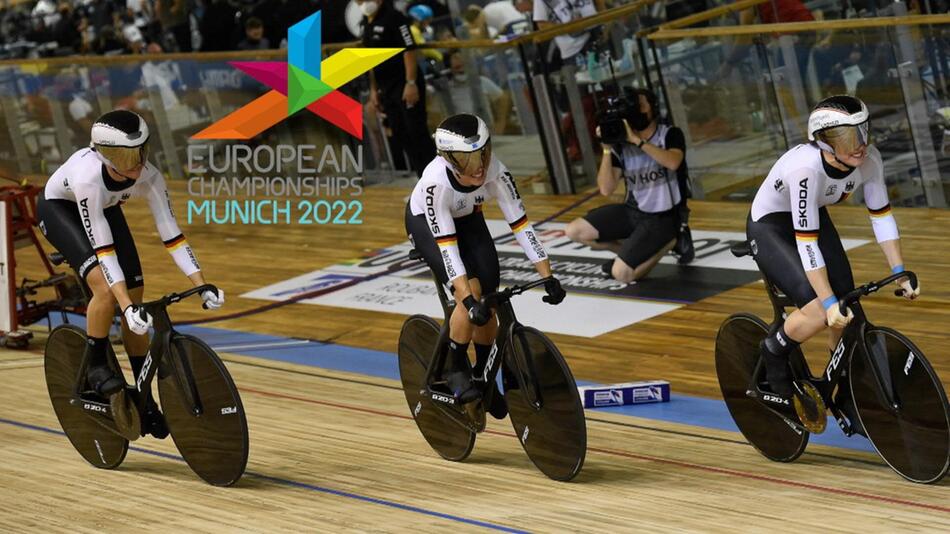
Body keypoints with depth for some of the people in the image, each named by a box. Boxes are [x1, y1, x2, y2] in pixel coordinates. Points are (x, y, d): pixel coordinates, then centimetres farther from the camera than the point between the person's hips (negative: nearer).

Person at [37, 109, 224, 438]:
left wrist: (202, 285, -35)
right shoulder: (87, 176, -42)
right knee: (106, 286, -29)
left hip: (105, 209, 5)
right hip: (59, 208, -5)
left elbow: (171, 234, -26)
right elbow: (102, 247, -41)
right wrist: (126, 306, -46)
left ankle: (144, 398, 8)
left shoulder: (148, 177, -30)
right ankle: (96, 368, -8)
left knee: (135, 294, -4)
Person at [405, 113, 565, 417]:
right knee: (472, 291, -24)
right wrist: (469, 300, -46)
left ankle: (483, 377, 15)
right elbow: (447, 246, -40)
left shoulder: (495, 173, -32)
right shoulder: (436, 181, -40)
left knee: (487, 297, -7)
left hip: (467, 219, 4)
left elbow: (521, 224, -27)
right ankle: (455, 370, -5)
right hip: (427, 222, -4)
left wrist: (548, 277, -31)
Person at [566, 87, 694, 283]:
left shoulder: (671, 135, -11)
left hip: (662, 217, -5)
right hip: (633, 211, 5)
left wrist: (636, 140, -34)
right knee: (575, 231, -7)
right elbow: (606, 190, -10)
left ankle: (669, 241, 5)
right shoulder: (621, 145, -2)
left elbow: (673, 162, -35)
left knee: (621, 274, -17)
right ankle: (629, 252, 12)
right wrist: (607, 149, -19)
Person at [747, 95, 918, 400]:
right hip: (769, 229, -6)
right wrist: (830, 303, -36)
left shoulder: (869, 159, -22)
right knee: (820, 312, -22)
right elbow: (806, 243, -36)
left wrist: (901, 273, -11)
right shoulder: (805, 168, -39)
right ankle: (773, 353, 7)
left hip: (814, 217, 6)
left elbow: (881, 217, -7)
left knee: (846, 314, -3)